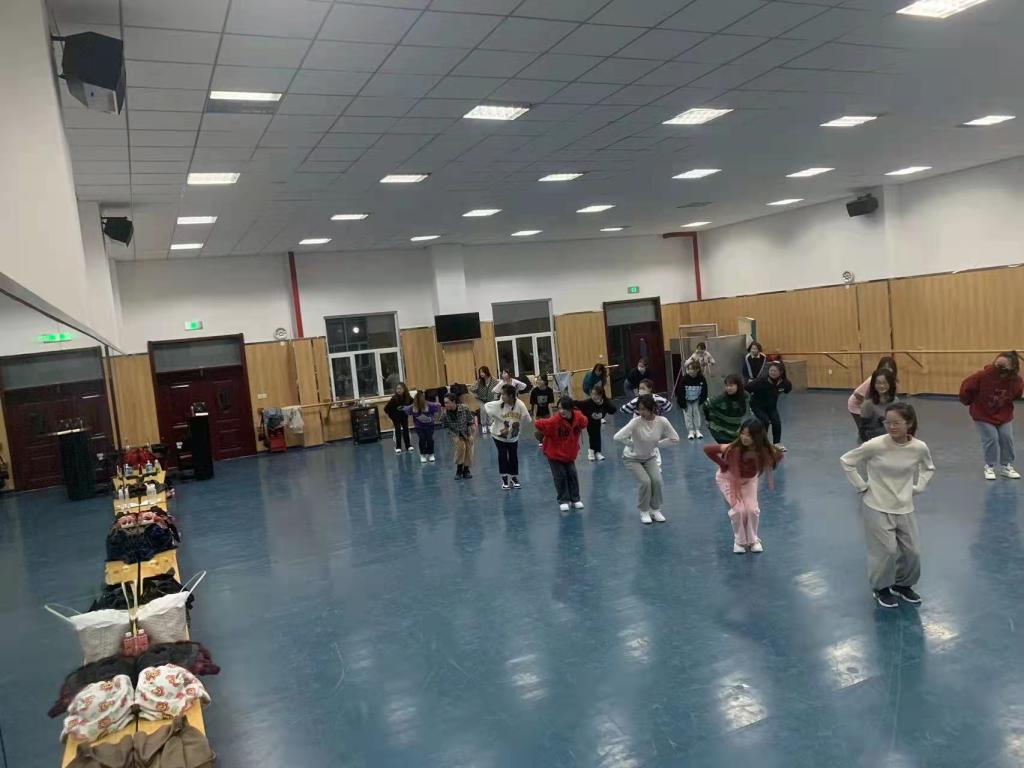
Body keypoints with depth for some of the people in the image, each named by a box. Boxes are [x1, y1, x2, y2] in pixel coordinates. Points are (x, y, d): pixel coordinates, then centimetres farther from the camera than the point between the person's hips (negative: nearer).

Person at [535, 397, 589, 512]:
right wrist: (542, 434, -11)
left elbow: (583, 423, 6)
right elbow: (537, 424, -30)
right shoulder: (554, 421, -33)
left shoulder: (579, 417, -18)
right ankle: (563, 501, 15)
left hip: (570, 453, 4)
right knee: (560, 476, 0)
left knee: (572, 475, 10)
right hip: (554, 453, -4)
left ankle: (575, 499, 25)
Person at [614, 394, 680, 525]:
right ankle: (644, 512, 5)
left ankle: (655, 510, 11)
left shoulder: (662, 421, -20)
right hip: (632, 458, -3)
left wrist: (658, 443, -11)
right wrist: (631, 444, -24)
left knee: (657, 481, -14)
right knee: (645, 481, -19)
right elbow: (617, 437, -37)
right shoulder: (635, 422, -29)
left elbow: (675, 439, -8)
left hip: (649, 457, 3)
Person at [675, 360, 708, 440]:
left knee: (697, 413, 3)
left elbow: (704, 392, -6)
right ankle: (690, 431, 4)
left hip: (696, 400, 1)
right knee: (688, 414, -1)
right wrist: (682, 404, -16)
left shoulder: (701, 378, -20)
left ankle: (697, 430, 10)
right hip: (686, 401, -1)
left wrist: (701, 401, -5)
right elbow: (680, 392, -20)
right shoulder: (684, 379, -26)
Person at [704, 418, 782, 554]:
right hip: (728, 478, -3)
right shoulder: (734, 448, -38)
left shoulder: (765, 451, -28)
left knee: (752, 509, -16)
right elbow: (707, 449, -33)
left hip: (749, 479, 3)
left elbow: (778, 456, -5)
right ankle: (739, 540, 6)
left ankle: (753, 539, 11)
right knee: (739, 509, -20)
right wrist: (724, 465, -27)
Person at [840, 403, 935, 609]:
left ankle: (902, 585, 37)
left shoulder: (919, 448, -11)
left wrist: (917, 488, 2)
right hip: (877, 508, -3)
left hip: (904, 509, 4)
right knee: (886, 551, -3)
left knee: (912, 551, 10)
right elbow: (846, 461, -8)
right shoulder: (875, 445, -21)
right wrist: (862, 486, -9)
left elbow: (928, 468, 13)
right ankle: (881, 588, 22)